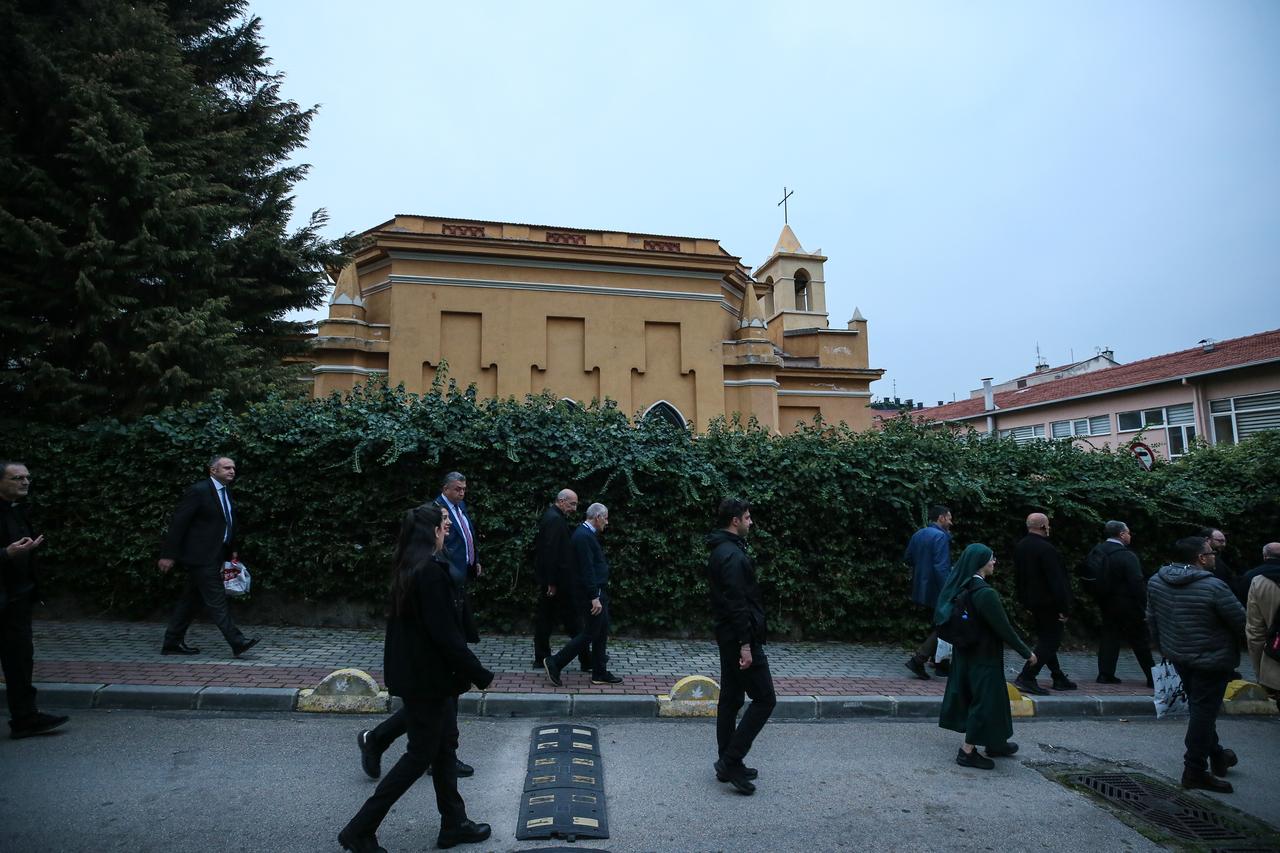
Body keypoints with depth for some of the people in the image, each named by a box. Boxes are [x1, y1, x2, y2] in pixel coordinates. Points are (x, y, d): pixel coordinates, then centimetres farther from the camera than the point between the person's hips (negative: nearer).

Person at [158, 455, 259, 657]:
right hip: (200, 556, -9)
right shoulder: (199, 490, -13)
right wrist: (168, 554, -15)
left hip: (216, 555, 9)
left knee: (192, 599, 14)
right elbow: (178, 522, -14)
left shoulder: (226, 492, 14)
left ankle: (173, 643, 23)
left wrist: (232, 550, 14)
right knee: (216, 600, -9)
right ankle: (237, 642, -10)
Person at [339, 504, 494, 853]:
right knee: (420, 755, 4)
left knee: (445, 745, 17)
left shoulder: (408, 570, 7)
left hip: (414, 672, 9)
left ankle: (454, 823, 29)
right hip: (428, 677, -9)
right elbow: (445, 633, -25)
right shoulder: (432, 571, -23)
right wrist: (480, 675, -17)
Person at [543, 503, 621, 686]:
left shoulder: (589, 534, 13)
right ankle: (554, 663, 4)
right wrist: (595, 597, -24)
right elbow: (587, 569, -24)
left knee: (602, 633, 14)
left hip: (598, 592, 10)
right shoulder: (583, 536, -19)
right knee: (589, 634, -4)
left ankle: (600, 673, 21)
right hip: (591, 594, -10)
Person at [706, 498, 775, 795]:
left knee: (730, 699, 15)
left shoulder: (720, 551, 13)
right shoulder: (733, 555, -20)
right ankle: (730, 761, -1)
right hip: (740, 638, -10)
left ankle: (727, 764, 23)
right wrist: (745, 644, -22)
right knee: (764, 698, -3)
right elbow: (737, 604, -24)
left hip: (727, 636, 10)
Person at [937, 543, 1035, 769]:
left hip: (966, 653, 9)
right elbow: (1004, 628, -20)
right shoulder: (986, 593, -26)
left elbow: (942, 618, 6)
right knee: (985, 699, 3)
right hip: (985, 657, -8)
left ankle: (995, 744, 37)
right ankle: (967, 751, 10)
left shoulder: (962, 588, -1)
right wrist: (1026, 652, -7)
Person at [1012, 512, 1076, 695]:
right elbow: (1056, 581, -22)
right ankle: (1026, 678, -8)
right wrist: (1064, 608, -18)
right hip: (1049, 602, -9)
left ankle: (1059, 678, 30)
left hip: (1032, 602, 9)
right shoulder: (1046, 549, -22)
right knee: (1050, 641, -2)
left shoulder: (1019, 546, 6)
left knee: (1045, 639, 18)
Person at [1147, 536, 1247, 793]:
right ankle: (1194, 771, 11)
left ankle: (1216, 756, 38)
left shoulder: (1156, 581, -3)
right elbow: (1242, 623, -14)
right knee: (1204, 712, 3)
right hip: (1211, 661, -7)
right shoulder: (1213, 587, -24)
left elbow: (1151, 620, 7)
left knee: (1198, 708, 22)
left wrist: (1163, 647, 19)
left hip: (1178, 657, 7)